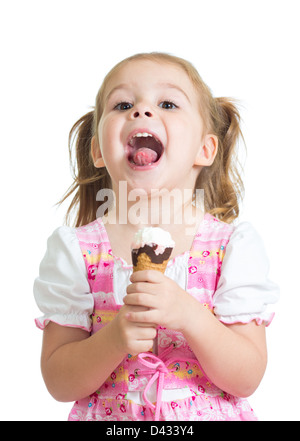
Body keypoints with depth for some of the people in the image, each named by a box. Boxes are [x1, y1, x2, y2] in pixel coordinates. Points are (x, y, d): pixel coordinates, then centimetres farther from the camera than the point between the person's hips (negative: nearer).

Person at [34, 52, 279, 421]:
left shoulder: (233, 246, -11)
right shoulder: (75, 251, -11)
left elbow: (247, 380, -12)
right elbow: (59, 384, -9)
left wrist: (190, 316, -27)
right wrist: (114, 339, -25)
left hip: (209, 414, 1)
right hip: (109, 415, 0)